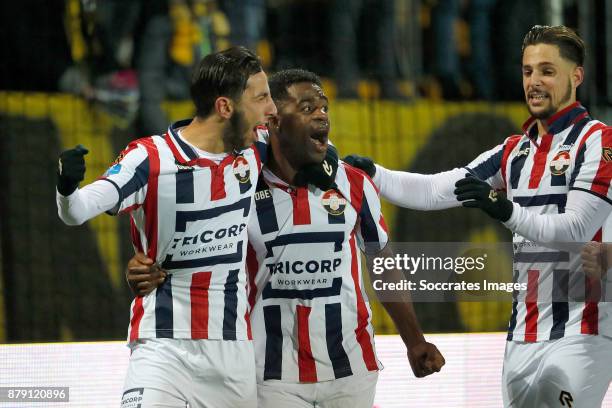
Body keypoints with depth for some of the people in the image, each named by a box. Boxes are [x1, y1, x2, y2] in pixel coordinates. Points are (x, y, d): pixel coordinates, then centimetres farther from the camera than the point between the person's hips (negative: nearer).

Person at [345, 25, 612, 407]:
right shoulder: (514, 152, 16)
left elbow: (577, 228, -17)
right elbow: (434, 191, 11)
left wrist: (507, 211, -30)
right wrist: (371, 174, -3)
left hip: (581, 331, -7)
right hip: (524, 333, 7)